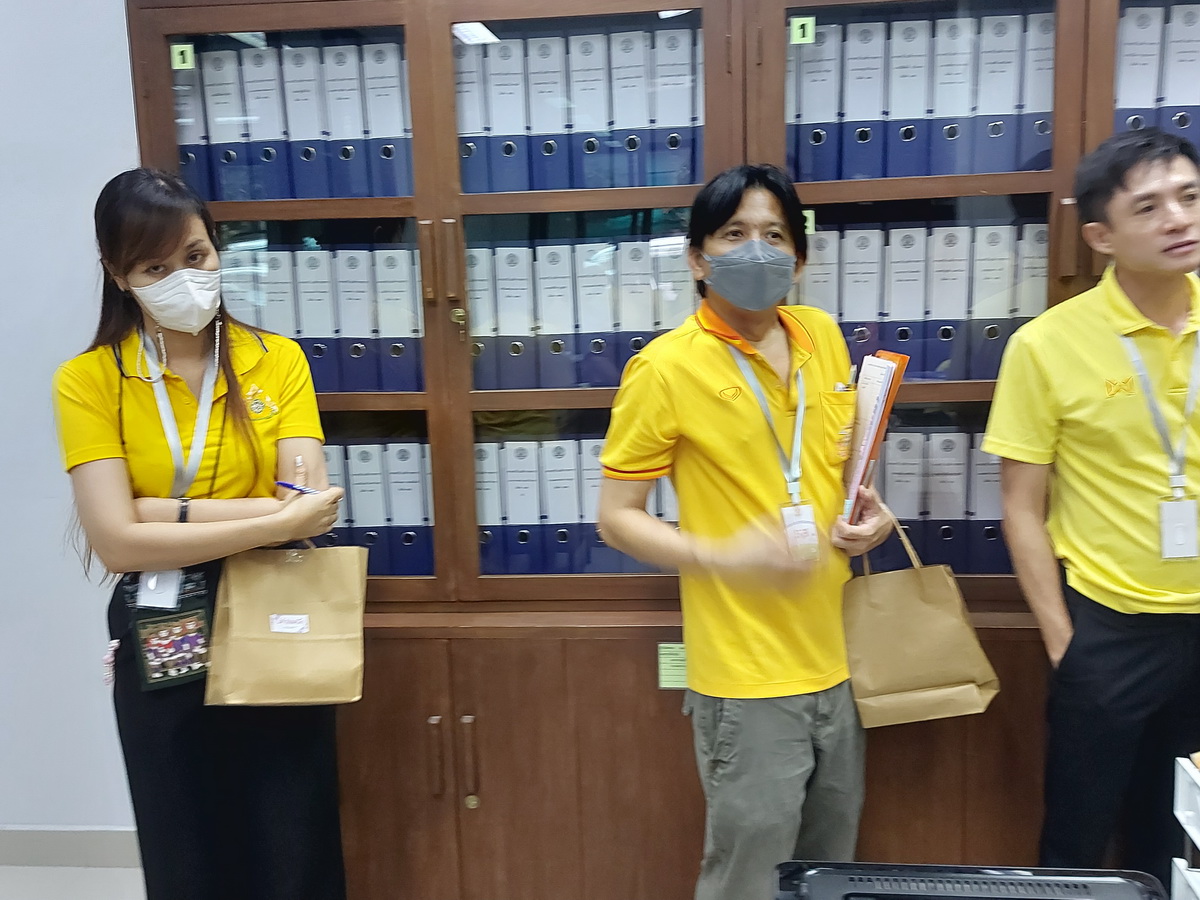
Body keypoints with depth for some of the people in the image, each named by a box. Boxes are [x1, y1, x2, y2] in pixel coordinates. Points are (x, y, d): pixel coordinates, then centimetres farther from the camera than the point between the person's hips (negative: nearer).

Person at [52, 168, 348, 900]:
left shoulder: (277, 360, -1)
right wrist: (273, 524, -20)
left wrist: (164, 513, -15)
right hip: (162, 654, 0)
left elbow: (305, 505, -11)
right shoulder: (87, 381, -5)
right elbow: (116, 542, -15)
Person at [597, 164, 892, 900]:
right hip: (749, 677, -6)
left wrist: (871, 513, -1)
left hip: (838, 660, 6)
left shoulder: (824, 338, 5)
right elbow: (617, 518, -10)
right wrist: (721, 554, -24)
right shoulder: (666, 369, -13)